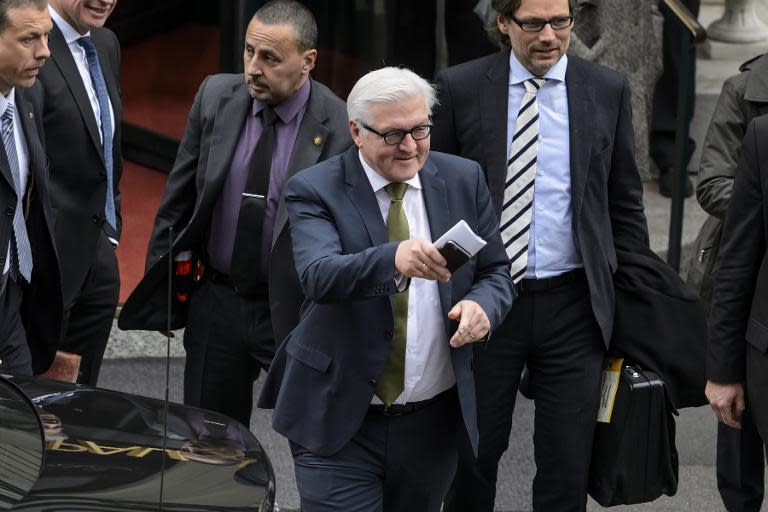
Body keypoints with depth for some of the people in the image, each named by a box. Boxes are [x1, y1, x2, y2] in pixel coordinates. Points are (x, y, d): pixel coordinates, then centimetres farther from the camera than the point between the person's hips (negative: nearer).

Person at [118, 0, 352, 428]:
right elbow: (180, 195, 8)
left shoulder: (341, 128, -15)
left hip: (296, 310, -4)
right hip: (217, 301, 4)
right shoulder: (216, 97, -2)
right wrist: (162, 278, 7)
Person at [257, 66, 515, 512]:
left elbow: (497, 271, 9)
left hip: (433, 421, 4)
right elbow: (318, 277, -25)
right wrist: (392, 258, -45)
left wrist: (482, 304, -16)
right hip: (339, 424, -4)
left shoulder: (464, 180, 3)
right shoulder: (316, 191, -9)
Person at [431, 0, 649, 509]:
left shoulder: (608, 90, 3)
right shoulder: (460, 89, -1)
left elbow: (625, 204, 9)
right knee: (472, 457, 9)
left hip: (573, 303, 1)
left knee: (568, 467, 4)